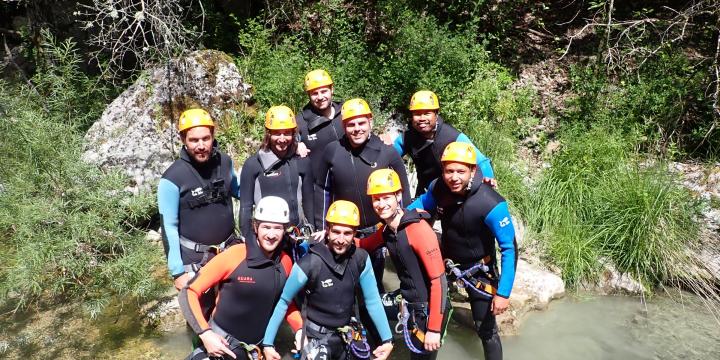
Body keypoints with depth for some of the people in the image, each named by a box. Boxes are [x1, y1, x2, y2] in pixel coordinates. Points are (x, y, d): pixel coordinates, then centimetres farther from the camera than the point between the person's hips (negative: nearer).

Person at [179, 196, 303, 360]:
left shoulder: (286, 262, -7)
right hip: (220, 341, -3)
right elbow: (189, 293, -14)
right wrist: (205, 334, -24)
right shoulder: (233, 256, -19)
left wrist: (302, 330, -5)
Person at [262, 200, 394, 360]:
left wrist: (387, 339, -9)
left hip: (348, 334, 4)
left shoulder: (361, 259, -14)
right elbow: (283, 302, -13)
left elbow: (373, 302, -6)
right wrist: (268, 343, -12)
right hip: (317, 336, -4)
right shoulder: (310, 263, -24)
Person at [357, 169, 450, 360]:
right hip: (410, 306, 7)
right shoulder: (387, 229, 1)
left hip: (429, 310, -7)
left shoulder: (419, 229, -23)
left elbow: (439, 281, -24)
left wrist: (434, 329, -22)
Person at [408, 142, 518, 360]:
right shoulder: (438, 188, -17)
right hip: (446, 259, 5)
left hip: (478, 269, -4)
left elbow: (509, 249, -24)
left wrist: (503, 293, -25)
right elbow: (421, 203, 7)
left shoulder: (491, 205, -32)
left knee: (486, 329, 2)